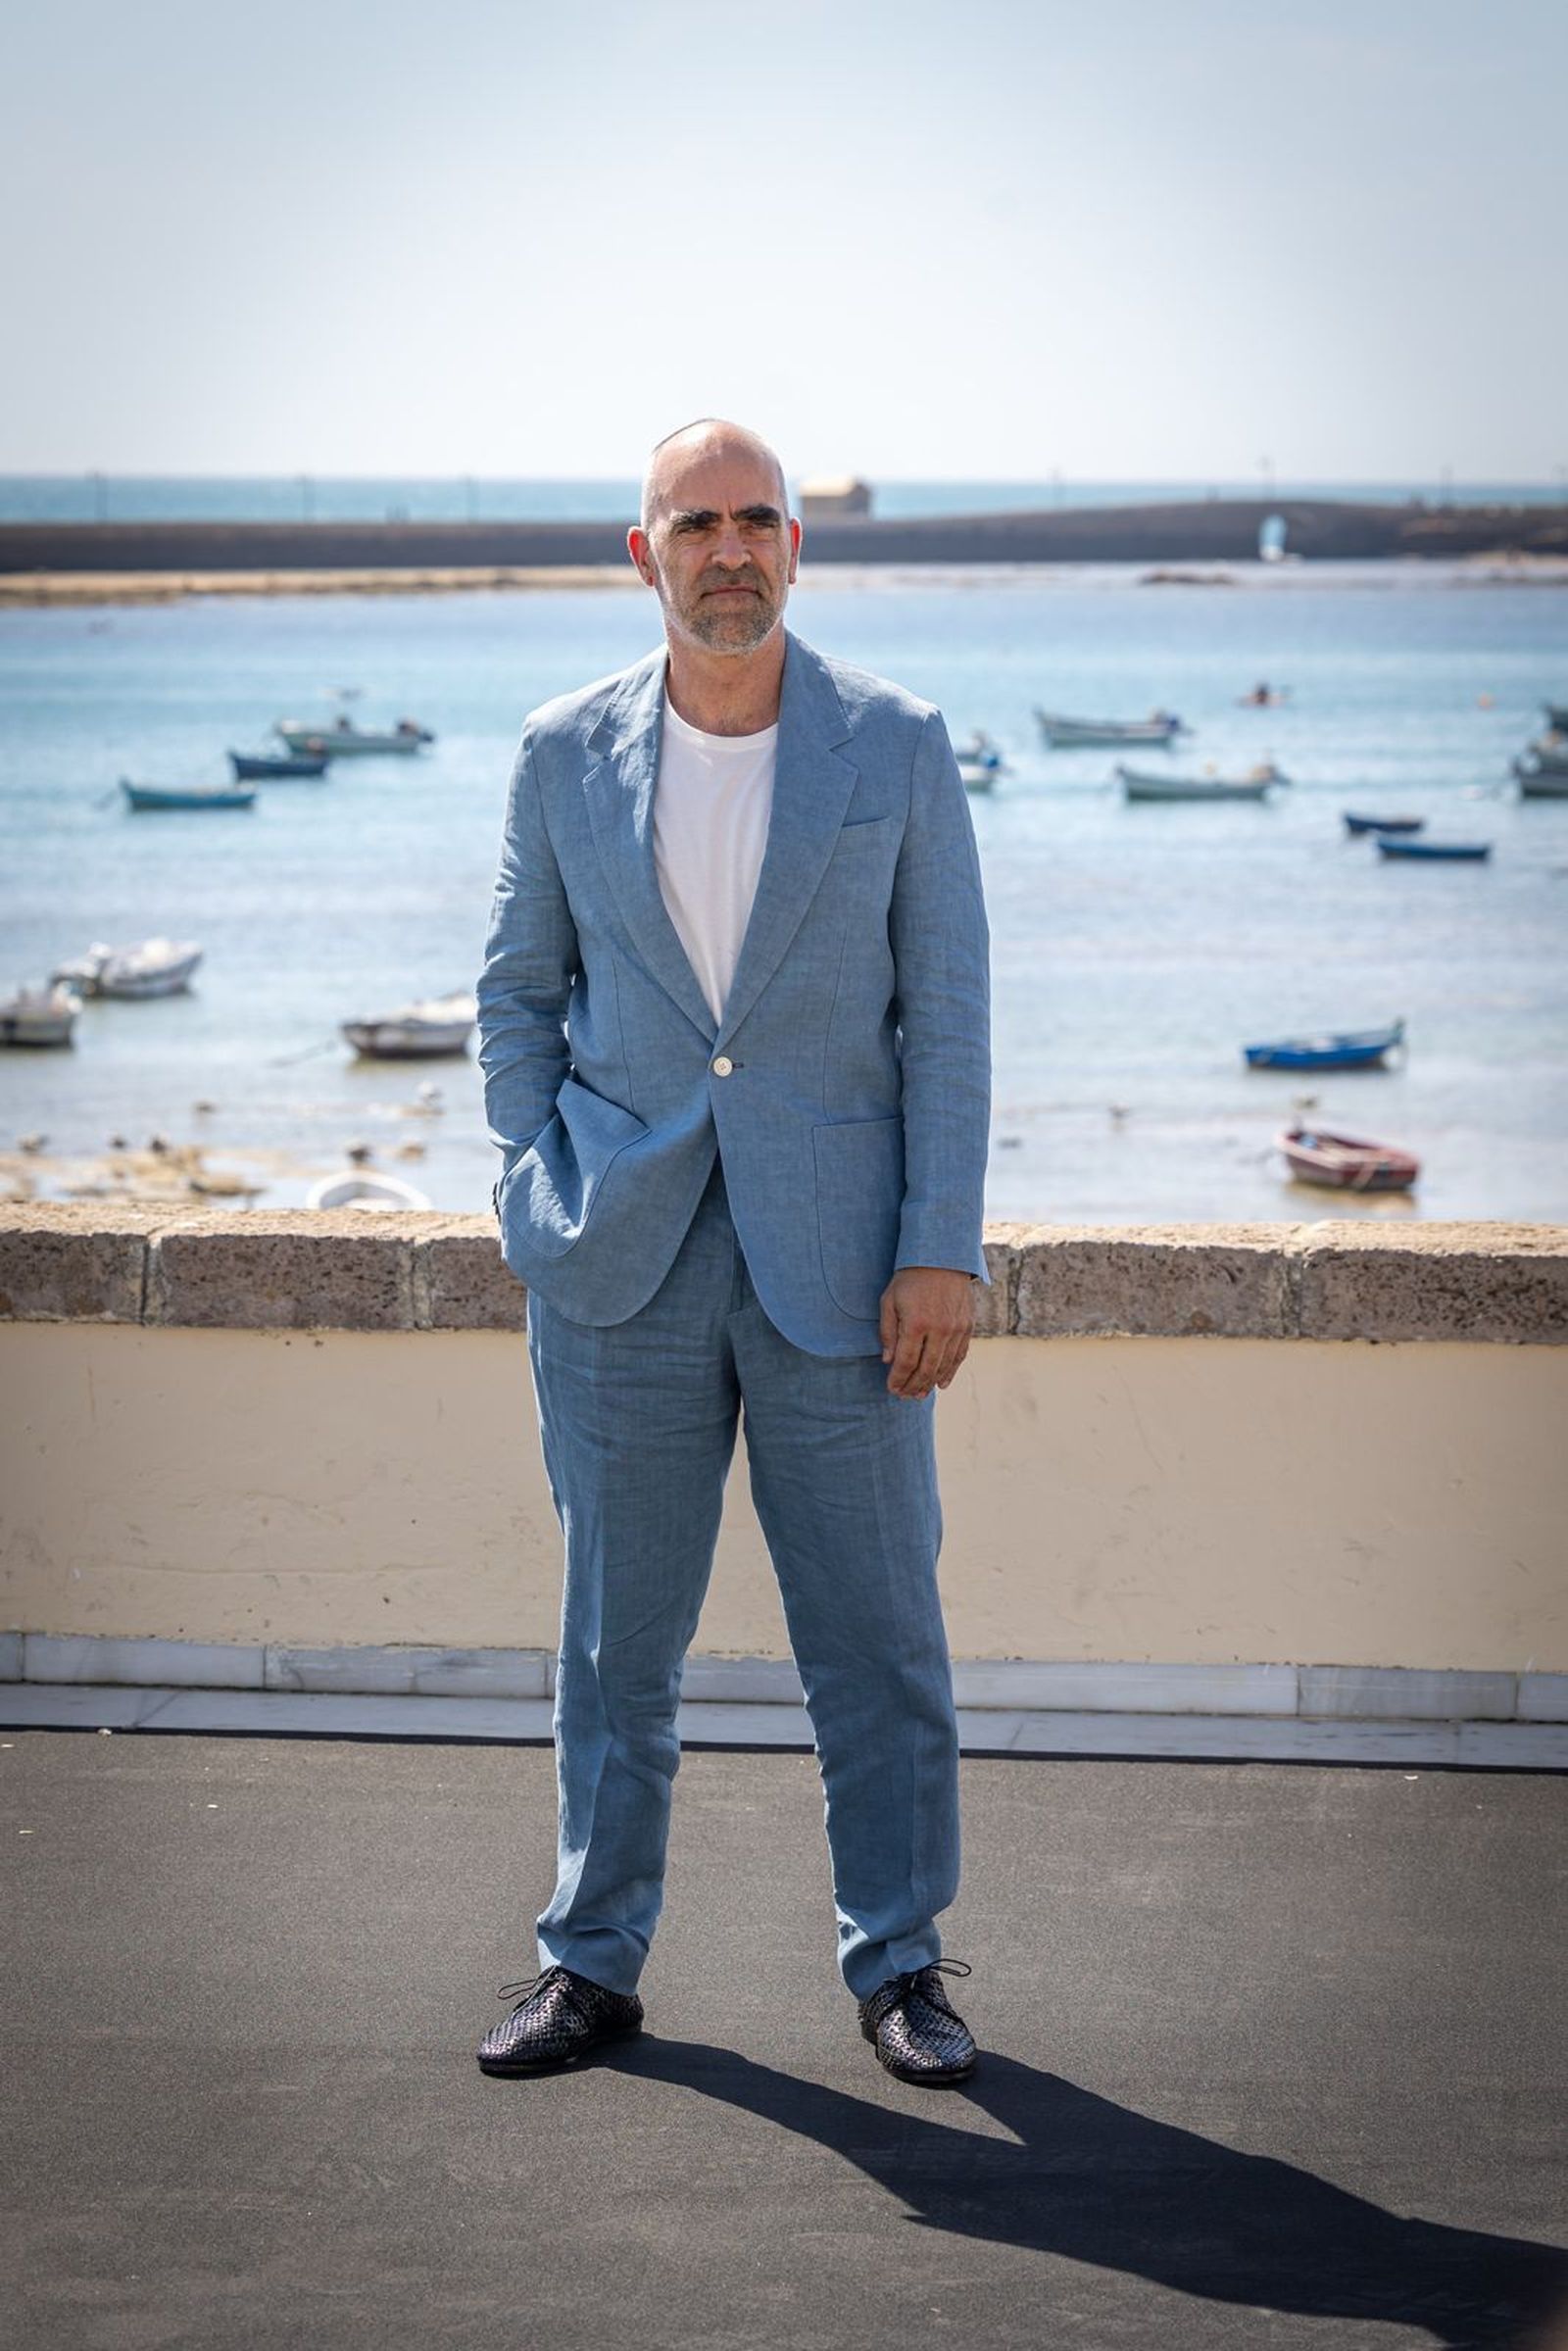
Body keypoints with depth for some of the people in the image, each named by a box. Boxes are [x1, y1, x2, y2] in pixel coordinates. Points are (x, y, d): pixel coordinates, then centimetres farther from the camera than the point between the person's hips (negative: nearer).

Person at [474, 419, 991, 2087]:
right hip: (622, 1268, 1)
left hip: (836, 1260, -1)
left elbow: (947, 1010, -1)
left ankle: (899, 1964, 18)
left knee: (878, 1636, 4)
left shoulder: (897, 746, 0)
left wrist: (941, 1252, -7)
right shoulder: (566, 753, 4)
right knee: (612, 1637, 8)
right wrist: (539, 1197, 1)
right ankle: (593, 1963, 21)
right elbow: (516, 990, 12)